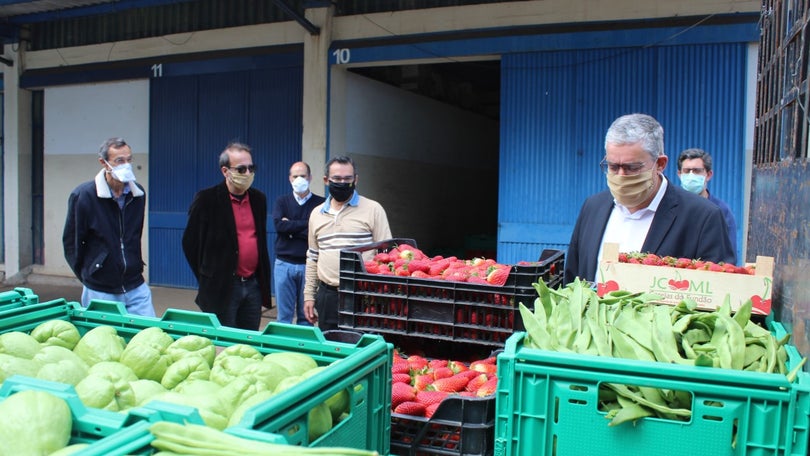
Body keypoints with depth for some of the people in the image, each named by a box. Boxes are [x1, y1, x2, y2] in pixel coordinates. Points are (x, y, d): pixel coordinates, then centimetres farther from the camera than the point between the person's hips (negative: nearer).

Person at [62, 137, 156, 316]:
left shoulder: (138, 194, 1)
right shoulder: (83, 195, -10)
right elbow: (71, 242, -1)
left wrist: (134, 267, 13)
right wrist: (87, 275, 4)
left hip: (136, 288, 3)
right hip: (99, 292, -3)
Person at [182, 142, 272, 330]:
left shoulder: (259, 199, 8)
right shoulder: (206, 199, -8)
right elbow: (190, 242, -3)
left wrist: (263, 279, 13)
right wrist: (207, 278, 0)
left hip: (254, 285, 5)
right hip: (221, 288, -5)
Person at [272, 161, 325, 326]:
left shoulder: (320, 203, 2)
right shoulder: (281, 201, 10)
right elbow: (278, 224, -8)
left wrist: (291, 227, -7)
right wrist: (306, 224, -9)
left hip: (308, 264, -1)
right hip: (284, 264, 2)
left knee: (306, 315, 6)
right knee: (284, 315, 7)